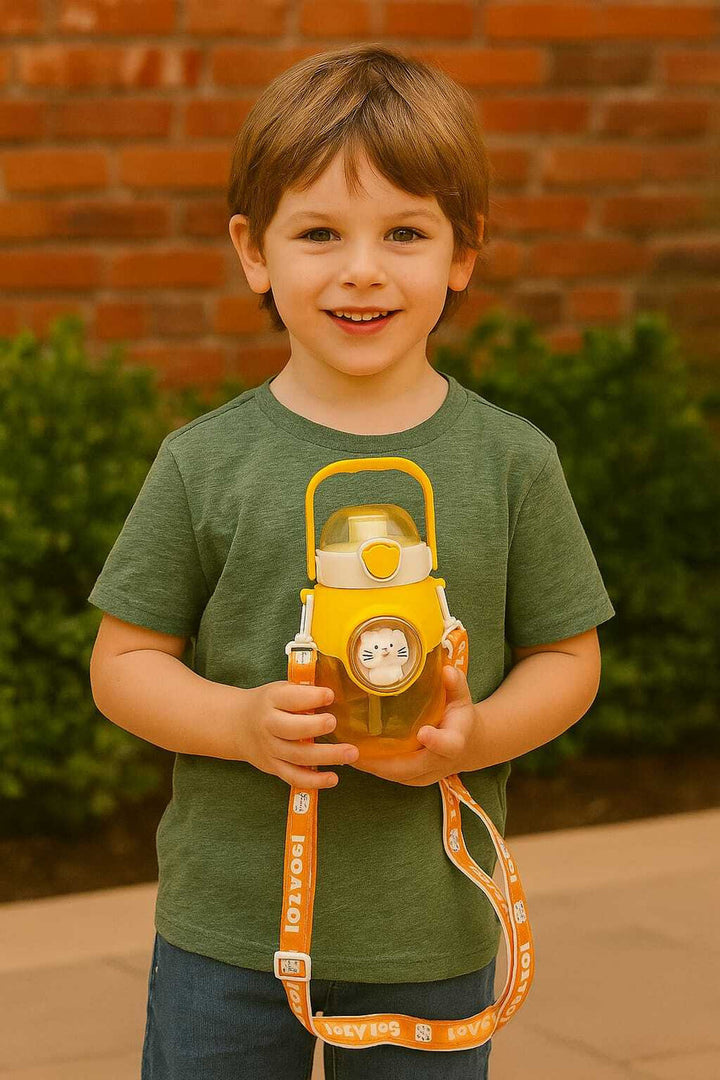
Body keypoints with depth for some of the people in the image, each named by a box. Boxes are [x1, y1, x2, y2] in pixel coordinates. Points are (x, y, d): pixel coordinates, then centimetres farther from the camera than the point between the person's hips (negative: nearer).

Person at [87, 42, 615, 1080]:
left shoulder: (511, 461, -3)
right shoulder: (205, 464, -5)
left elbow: (567, 659, 4)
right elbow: (124, 663, 0)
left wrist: (475, 735, -15)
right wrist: (239, 722, -18)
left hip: (434, 935, 0)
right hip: (227, 926, 0)